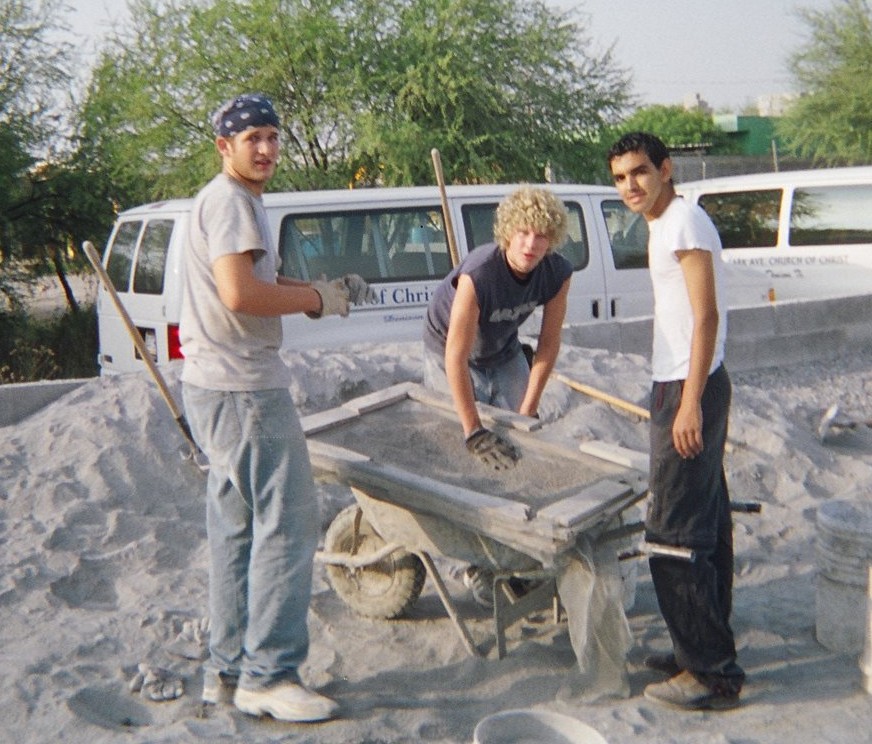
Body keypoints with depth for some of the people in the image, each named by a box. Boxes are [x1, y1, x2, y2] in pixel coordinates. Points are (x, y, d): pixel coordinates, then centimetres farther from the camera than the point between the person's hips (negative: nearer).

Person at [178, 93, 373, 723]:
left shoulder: (241, 201, 21)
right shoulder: (229, 200, -12)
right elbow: (239, 294, -24)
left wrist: (325, 287, 7)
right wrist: (317, 300, -12)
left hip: (220, 389, 11)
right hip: (242, 390, -11)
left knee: (238, 529, 13)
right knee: (287, 522, -8)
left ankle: (229, 671, 21)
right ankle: (268, 674, -3)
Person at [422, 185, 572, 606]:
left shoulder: (557, 274, -22)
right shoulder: (478, 273, -38)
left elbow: (548, 344, -11)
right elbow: (457, 357, -38)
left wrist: (528, 410, -13)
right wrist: (473, 431, -38)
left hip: (504, 354, 5)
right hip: (450, 356, -5)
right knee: (470, 460, -8)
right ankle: (477, 566, 3)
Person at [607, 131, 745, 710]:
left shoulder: (684, 221, -14)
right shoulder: (667, 225, 16)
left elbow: (706, 316, -20)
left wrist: (690, 401, -24)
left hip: (690, 388, -11)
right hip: (685, 386, 11)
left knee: (674, 532, -7)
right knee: (706, 524, 15)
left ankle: (712, 672, 0)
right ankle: (709, 649, 25)